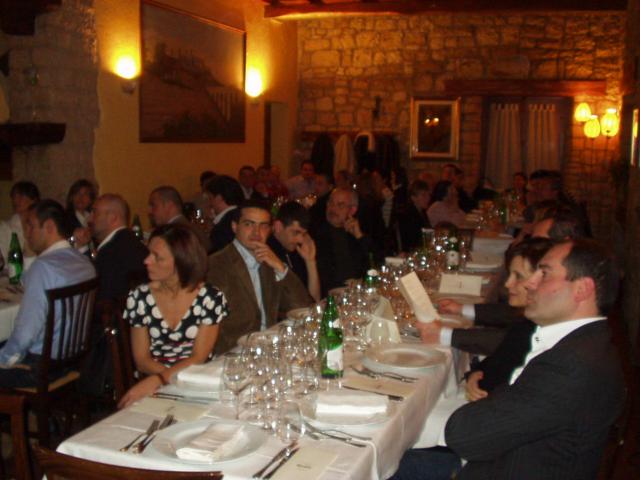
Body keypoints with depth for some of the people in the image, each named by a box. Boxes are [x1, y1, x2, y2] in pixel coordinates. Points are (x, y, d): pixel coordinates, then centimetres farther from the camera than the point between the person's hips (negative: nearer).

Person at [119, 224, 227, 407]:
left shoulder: (211, 298, -6)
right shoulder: (139, 298, 0)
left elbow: (198, 357, -8)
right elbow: (142, 360, 1)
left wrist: (157, 380, -21)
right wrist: (172, 376, -16)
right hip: (153, 388, 1)